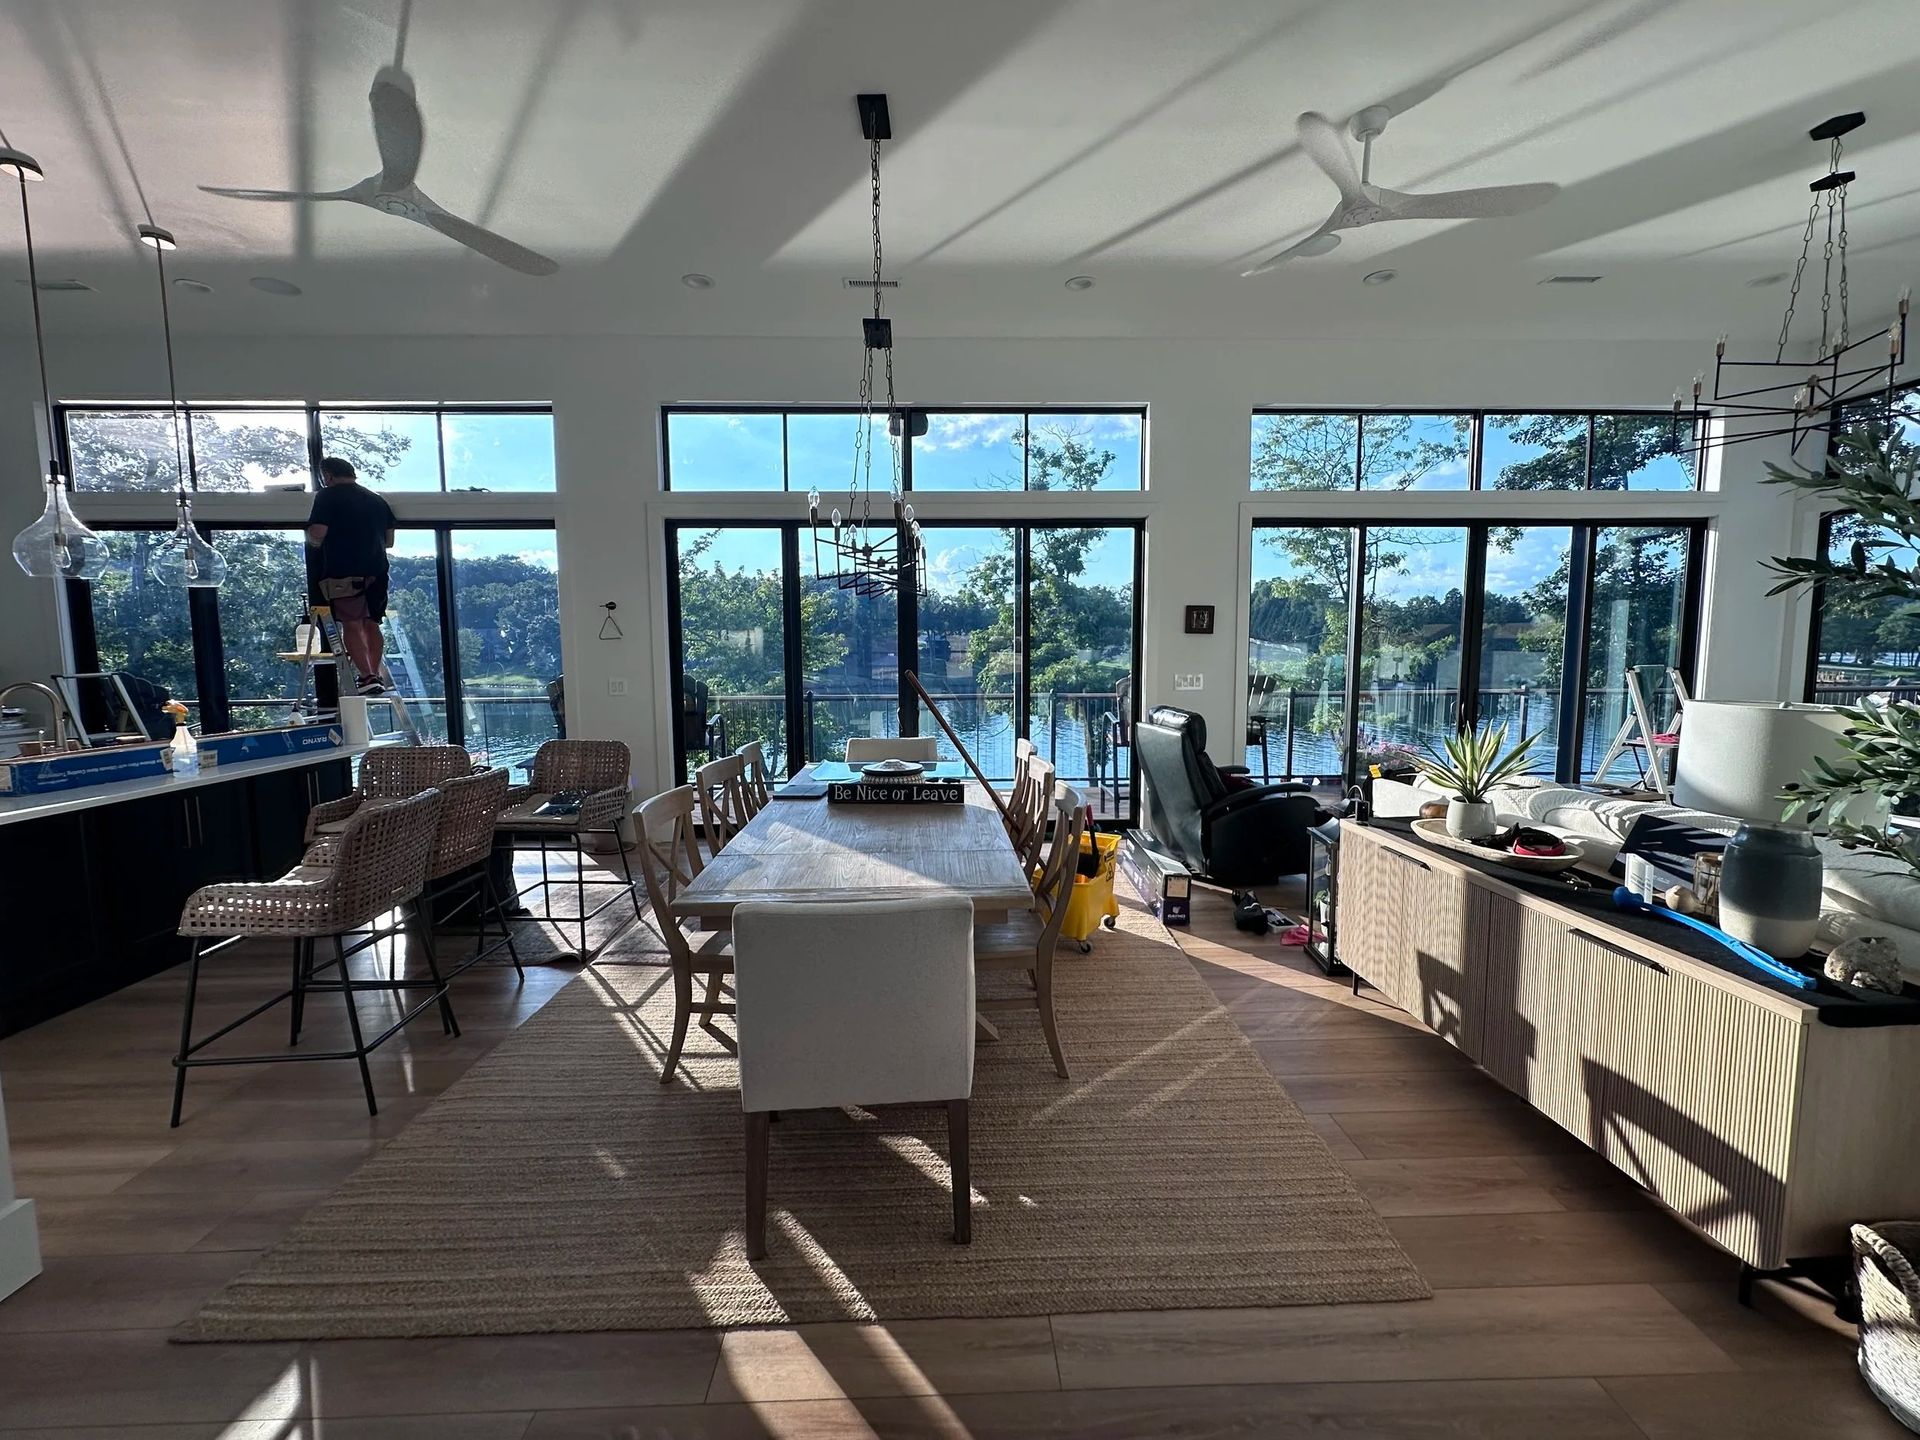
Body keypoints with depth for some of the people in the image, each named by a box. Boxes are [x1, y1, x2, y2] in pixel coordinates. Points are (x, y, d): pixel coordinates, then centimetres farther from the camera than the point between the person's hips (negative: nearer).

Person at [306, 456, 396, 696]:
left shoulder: (328, 496, -1)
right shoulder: (377, 500, 17)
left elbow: (317, 534, -9)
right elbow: (389, 541, 19)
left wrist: (313, 541, 12)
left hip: (343, 571, -5)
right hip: (377, 570, 5)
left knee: (351, 625, -3)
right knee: (371, 624, 11)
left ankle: (366, 677, -11)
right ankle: (377, 676, 9)